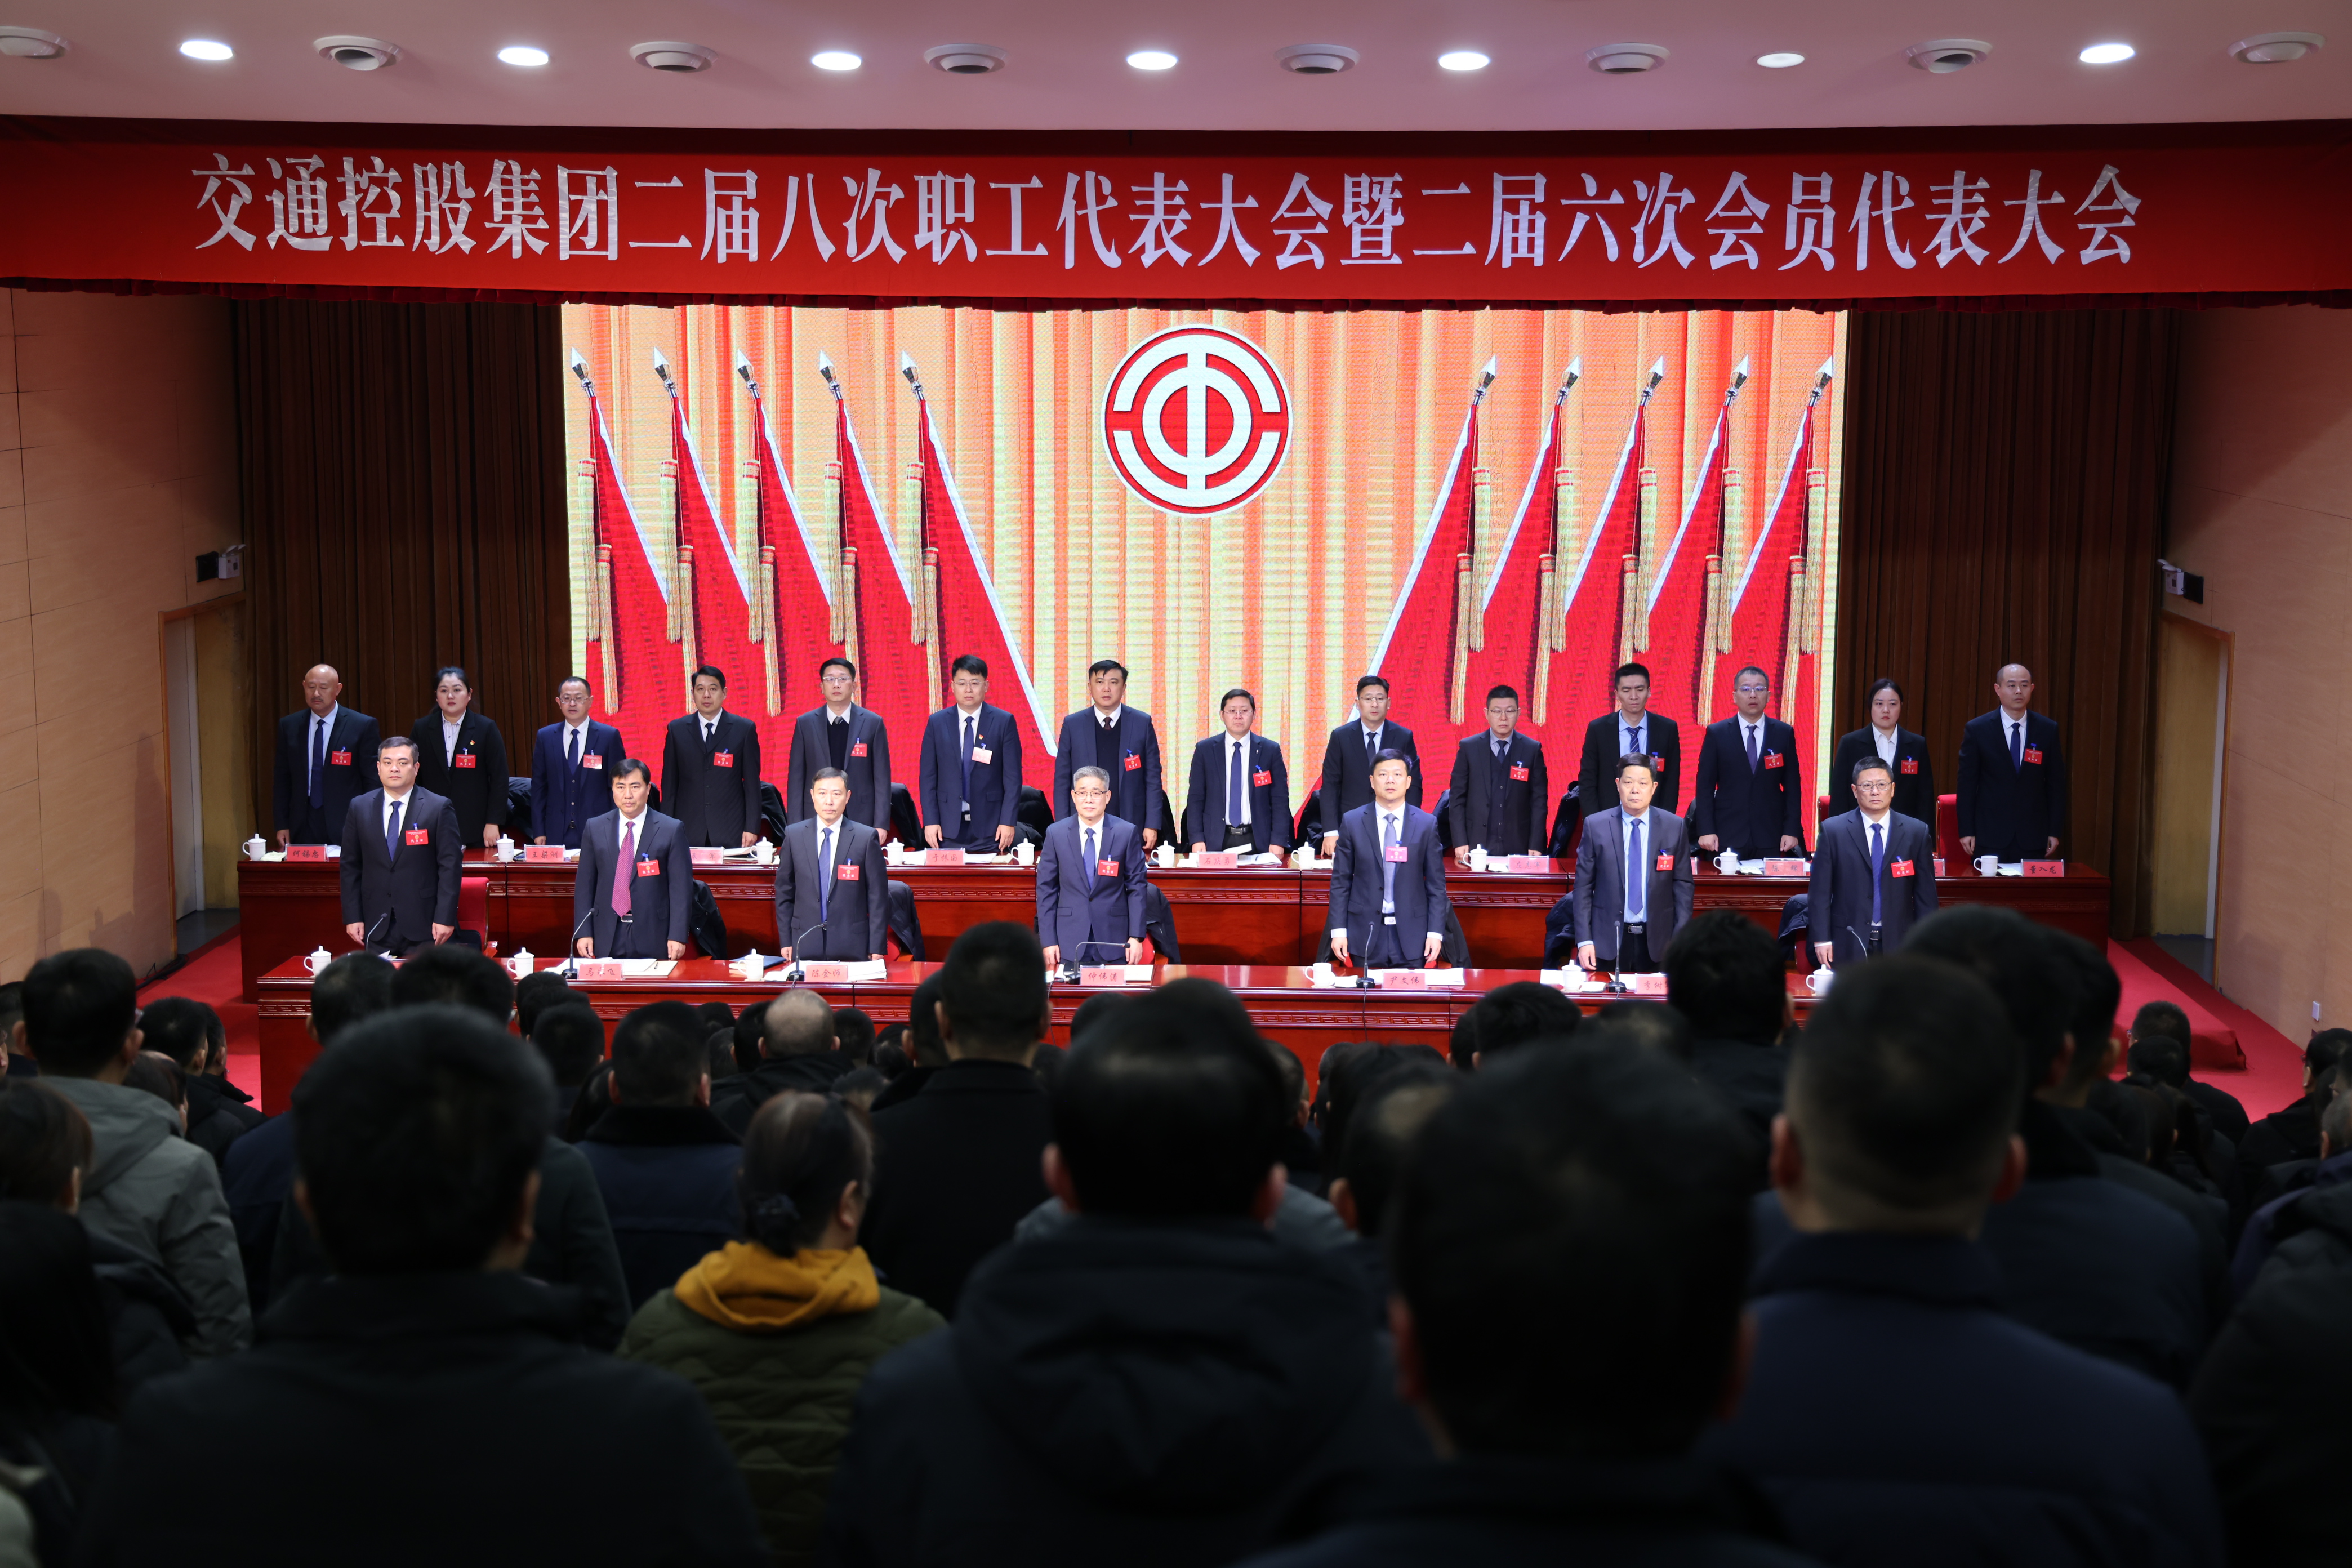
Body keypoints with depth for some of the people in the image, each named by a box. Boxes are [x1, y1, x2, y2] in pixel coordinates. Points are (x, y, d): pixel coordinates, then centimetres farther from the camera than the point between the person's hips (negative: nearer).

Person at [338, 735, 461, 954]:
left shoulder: (439, 808, -2)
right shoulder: (359, 808, 7)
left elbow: (450, 866, -5)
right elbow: (351, 867, 9)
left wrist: (445, 918, -10)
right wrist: (353, 917, 3)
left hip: (423, 926, -3)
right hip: (376, 926, 3)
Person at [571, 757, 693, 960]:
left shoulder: (672, 830, -2)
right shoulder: (595, 829, 6)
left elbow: (681, 887, -4)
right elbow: (584, 884, 8)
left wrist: (677, 936, -10)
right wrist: (583, 932, 0)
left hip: (653, 938, -2)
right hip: (607, 940, 2)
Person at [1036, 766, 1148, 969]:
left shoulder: (1127, 833, 0)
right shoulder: (1056, 833, 3)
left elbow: (1136, 887, 1)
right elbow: (1046, 889, 4)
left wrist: (1136, 937, -5)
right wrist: (1048, 940, -2)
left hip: (1114, 941, -1)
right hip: (1070, 942, 1)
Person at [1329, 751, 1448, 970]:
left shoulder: (1427, 824, 4)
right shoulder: (1352, 822, 3)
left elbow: (1436, 884, 4)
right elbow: (1340, 882, 3)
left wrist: (1435, 932, -3)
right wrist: (1338, 931, -3)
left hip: (1411, 934, 0)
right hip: (1366, 933, 0)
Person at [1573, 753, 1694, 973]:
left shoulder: (1674, 827, 2)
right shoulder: (1595, 826, -1)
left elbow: (1683, 886, 4)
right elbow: (1583, 886, 0)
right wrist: (1584, 940, -6)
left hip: (1656, 941, 1)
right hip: (1608, 940, -1)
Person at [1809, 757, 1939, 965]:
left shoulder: (1918, 832, 5)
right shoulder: (1832, 830, 2)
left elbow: (1926, 894, 5)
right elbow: (1820, 891, 0)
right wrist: (1821, 940, -6)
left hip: (1898, 943, 1)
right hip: (1848, 946, -1)